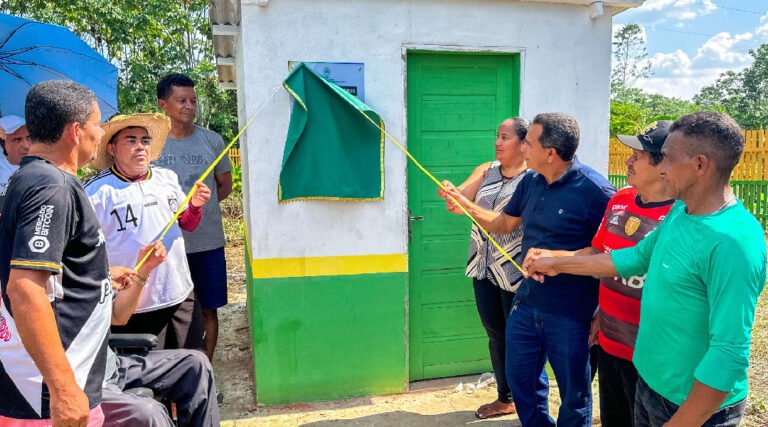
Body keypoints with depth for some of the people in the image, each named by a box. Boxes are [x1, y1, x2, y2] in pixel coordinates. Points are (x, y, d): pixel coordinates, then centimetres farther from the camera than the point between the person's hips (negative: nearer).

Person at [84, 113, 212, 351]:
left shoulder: (167, 177, 9)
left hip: (182, 297, 5)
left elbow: (188, 225, 18)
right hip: (135, 308, -5)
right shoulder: (97, 191, -8)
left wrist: (195, 206, -2)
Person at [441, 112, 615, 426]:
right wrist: (465, 205, 5)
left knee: (574, 395, 14)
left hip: (570, 315, -7)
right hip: (526, 304, 7)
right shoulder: (530, 183, 3)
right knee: (520, 379, 21)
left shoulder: (595, 190, -20)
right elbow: (504, 224, 15)